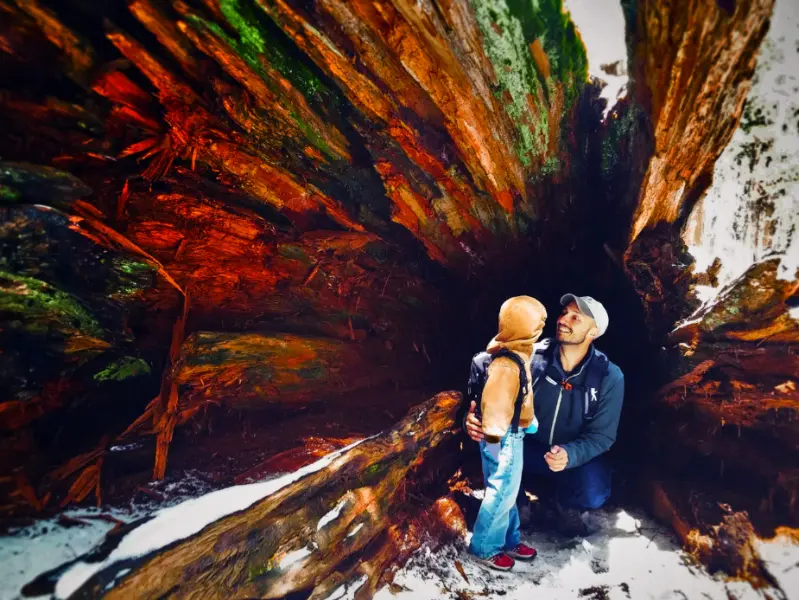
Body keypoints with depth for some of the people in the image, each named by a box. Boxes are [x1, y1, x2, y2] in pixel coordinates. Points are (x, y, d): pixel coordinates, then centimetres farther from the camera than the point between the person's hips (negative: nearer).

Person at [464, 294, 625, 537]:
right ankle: (515, 498, 3)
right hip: (529, 447, 0)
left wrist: (570, 455, -36)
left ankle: (567, 504, 10)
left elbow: (601, 435, -15)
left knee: (593, 494, -31)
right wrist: (474, 419, -40)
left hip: (577, 455, 0)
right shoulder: (532, 357, -17)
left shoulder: (609, 377, -17)